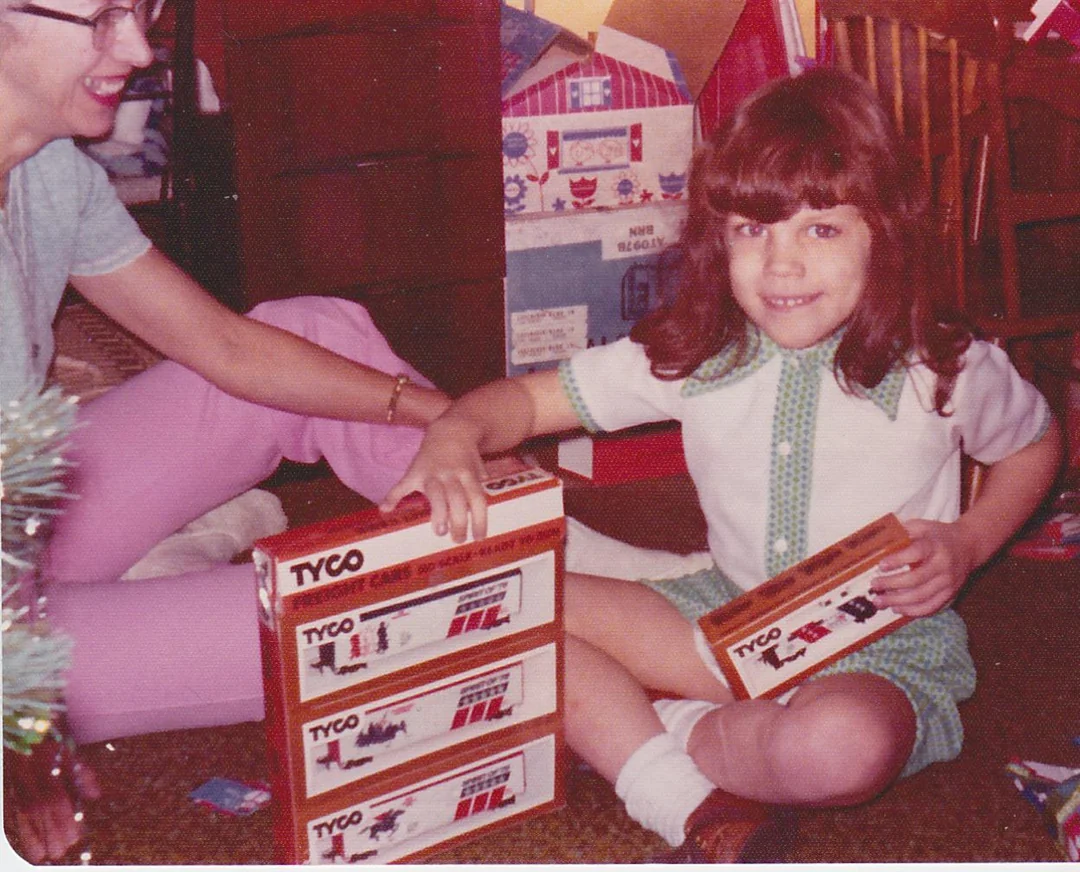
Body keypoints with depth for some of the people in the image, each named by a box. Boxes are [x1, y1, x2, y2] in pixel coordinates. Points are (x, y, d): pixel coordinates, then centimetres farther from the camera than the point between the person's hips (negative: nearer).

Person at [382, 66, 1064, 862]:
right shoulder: (692, 358, -8)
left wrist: (967, 544, -9)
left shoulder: (944, 369, -12)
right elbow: (531, 398, -4)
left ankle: (643, 729, -9)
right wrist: (455, 436, -26)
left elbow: (1037, 444, 8)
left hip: (885, 646, -3)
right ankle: (696, 812, -21)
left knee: (841, 745, -41)